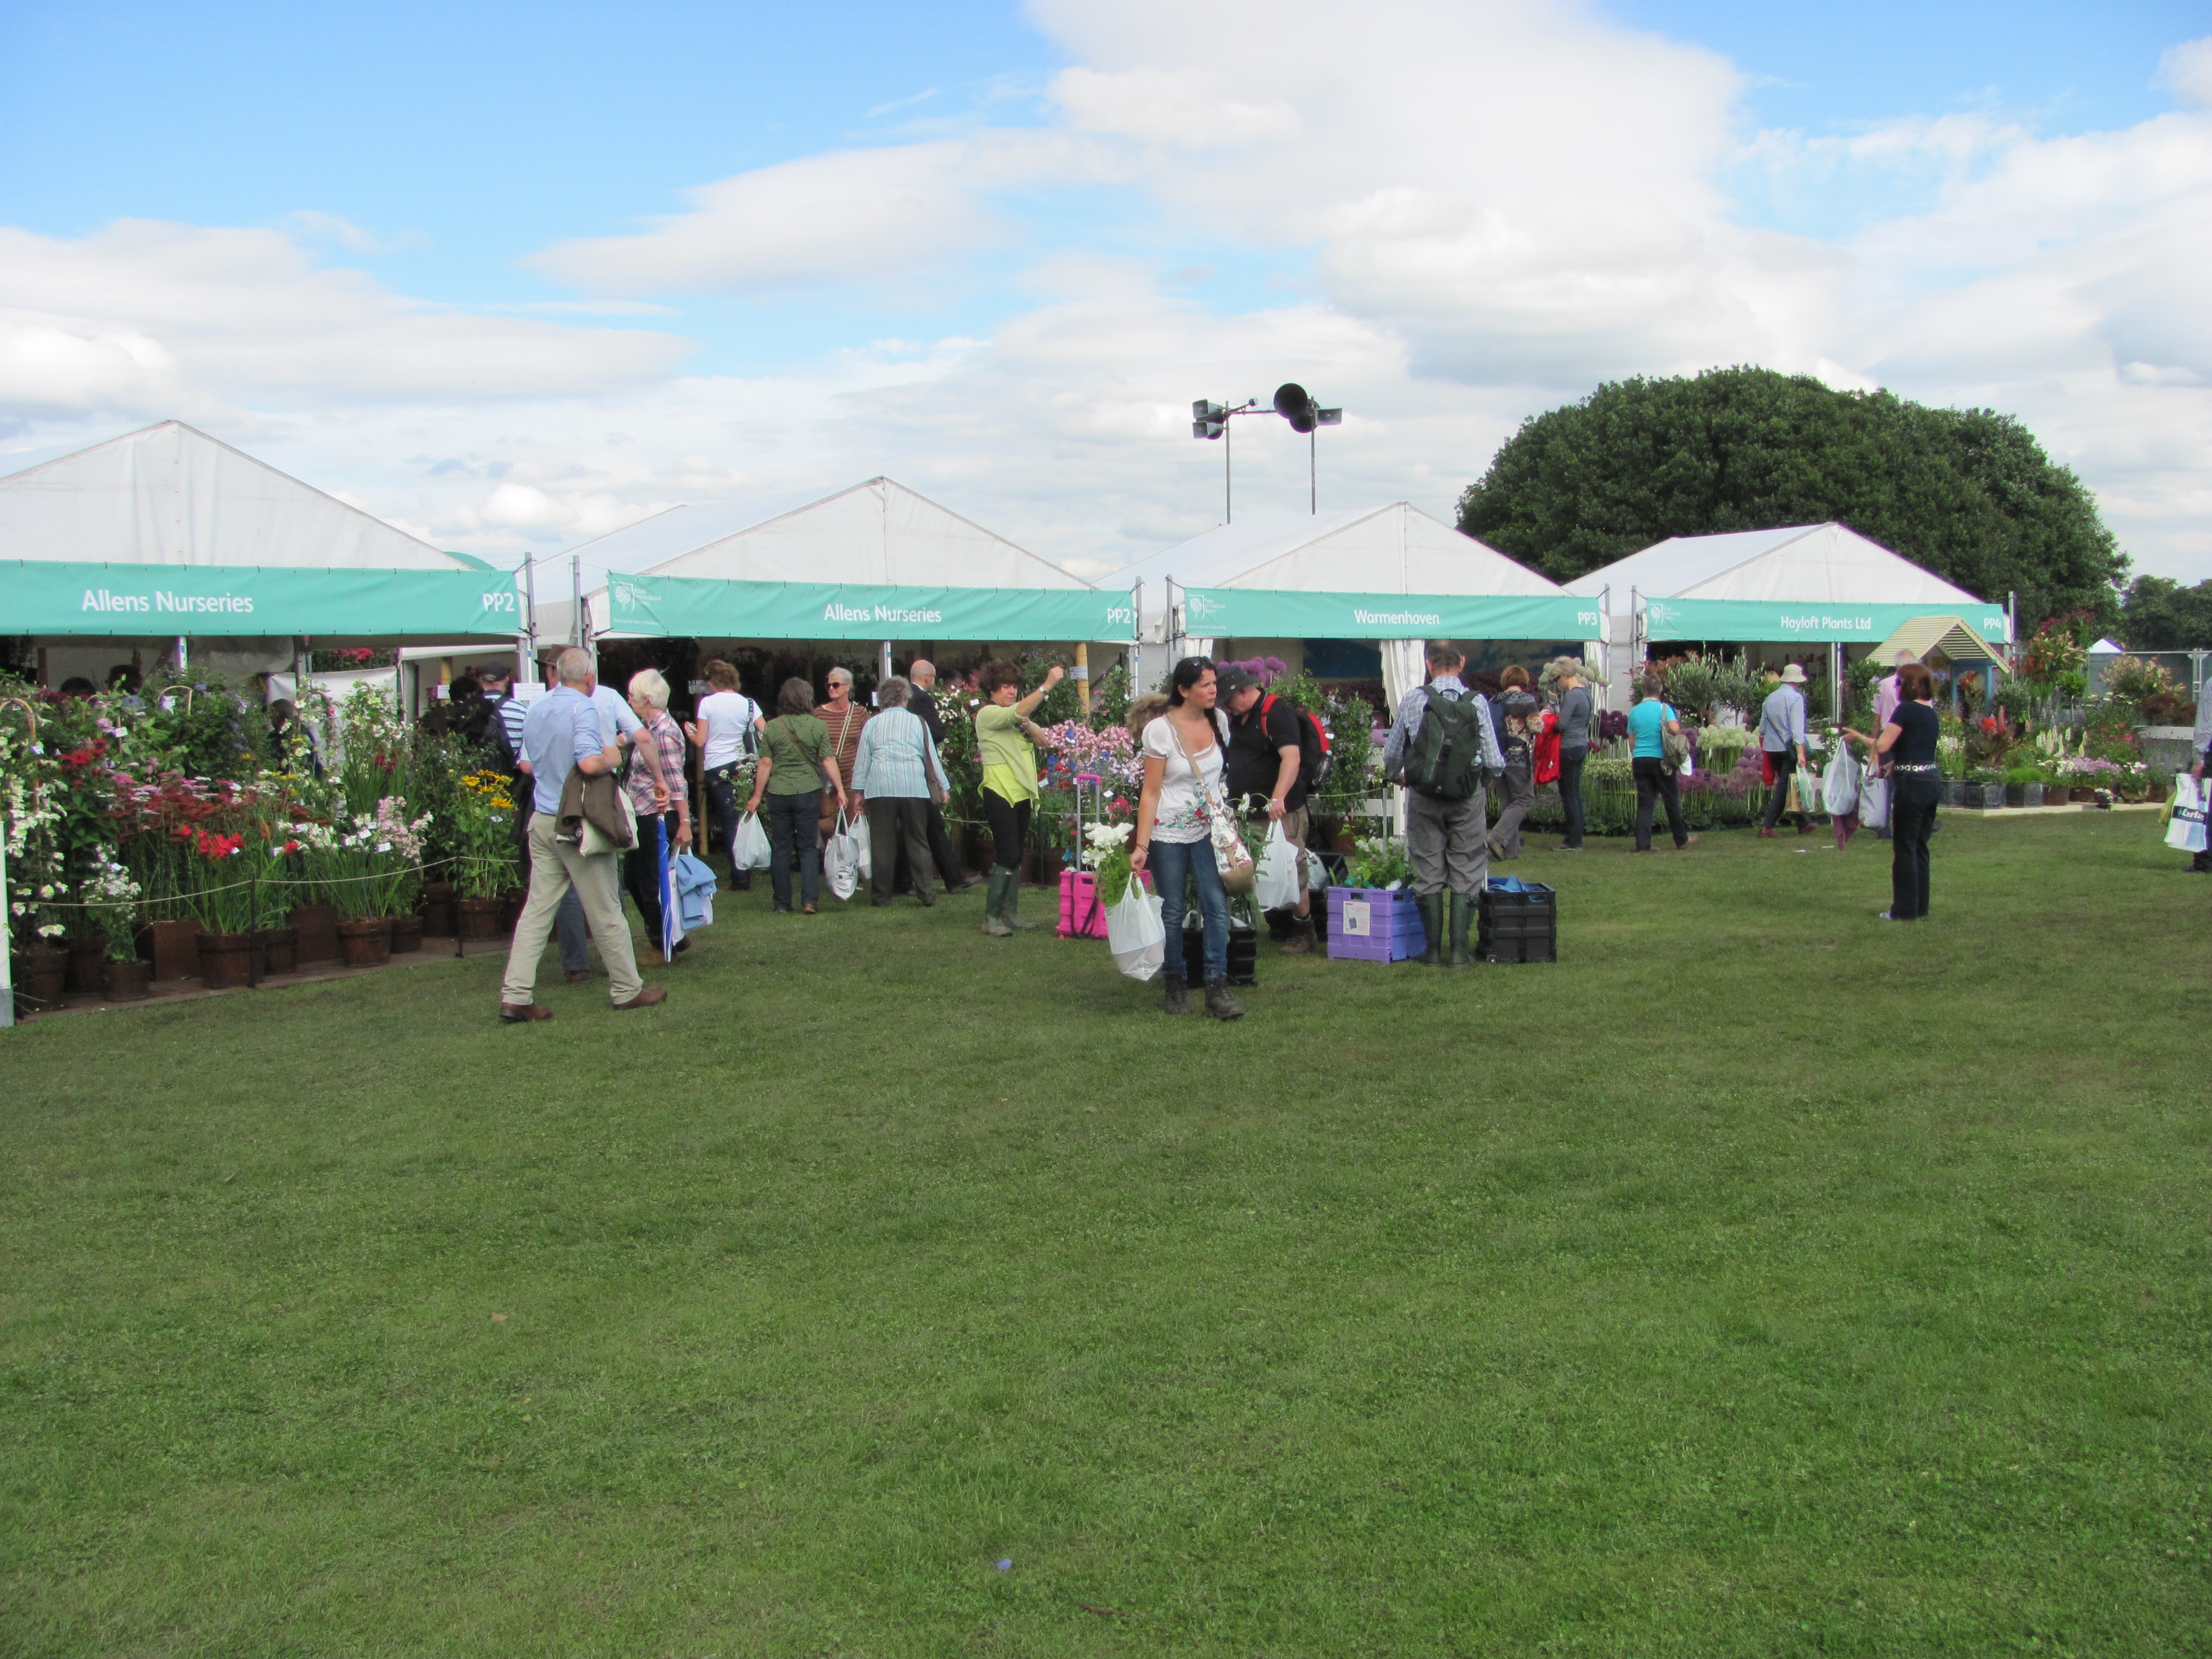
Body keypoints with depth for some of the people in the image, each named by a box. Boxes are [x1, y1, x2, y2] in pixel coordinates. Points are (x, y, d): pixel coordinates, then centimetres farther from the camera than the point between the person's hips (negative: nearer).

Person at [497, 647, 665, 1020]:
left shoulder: (537, 708, 11)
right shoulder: (583, 709, -14)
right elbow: (590, 763, -26)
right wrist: (612, 758, -7)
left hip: (542, 821, 7)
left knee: (537, 909, 6)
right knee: (605, 912, 4)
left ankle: (516, 996, 1)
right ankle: (627, 989, 15)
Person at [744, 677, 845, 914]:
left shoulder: (771, 727, -2)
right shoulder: (817, 726, -4)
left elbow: (765, 764, -1)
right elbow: (828, 761, -6)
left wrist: (757, 796, 6)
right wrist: (840, 790, 2)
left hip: (778, 794, 1)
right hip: (808, 792, -1)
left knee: (780, 849, 8)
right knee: (808, 848, 7)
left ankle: (782, 904, 10)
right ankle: (810, 900, -3)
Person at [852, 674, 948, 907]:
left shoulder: (872, 723, 7)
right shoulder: (917, 722, 5)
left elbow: (862, 759, 9)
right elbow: (931, 757, 9)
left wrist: (858, 790, 15)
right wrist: (943, 787, 16)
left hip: (880, 789, 0)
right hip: (914, 789, 0)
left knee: (882, 843, 4)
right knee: (918, 841, 6)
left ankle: (880, 895, 6)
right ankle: (925, 894, 3)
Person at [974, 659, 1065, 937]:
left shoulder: (1016, 720, 18)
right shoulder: (987, 714, -7)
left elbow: (1044, 740, 8)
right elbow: (1019, 711, -25)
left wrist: (1027, 725, -12)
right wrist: (1048, 684, -30)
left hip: (1022, 794, 8)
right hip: (1000, 792, -8)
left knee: (1016, 856, 10)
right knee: (1007, 856, -11)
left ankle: (1011, 914, 15)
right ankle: (992, 917, -6)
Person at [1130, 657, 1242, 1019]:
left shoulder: (1218, 722, 4)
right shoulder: (1161, 729, -10)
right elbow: (1150, 792, -11)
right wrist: (1141, 846, -15)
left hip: (1209, 830, 3)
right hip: (1169, 833, -3)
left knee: (1217, 906, -10)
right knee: (1172, 913, 4)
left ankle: (1217, 987, -7)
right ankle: (1175, 986, 18)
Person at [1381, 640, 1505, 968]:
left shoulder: (1412, 700, -4)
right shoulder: (1477, 702, -7)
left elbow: (1391, 754, 3)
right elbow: (1494, 762, -6)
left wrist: (1394, 777, 26)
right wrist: (1485, 773, 18)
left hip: (1423, 796, 1)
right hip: (1468, 797, -1)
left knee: (1429, 873, 9)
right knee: (1466, 874, 7)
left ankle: (1433, 949, 13)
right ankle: (1460, 950, 5)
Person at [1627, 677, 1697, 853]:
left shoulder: (1634, 712, 7)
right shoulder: (1663, 709, -6)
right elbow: (1675, 728, -22)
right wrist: (1680, 728, 1)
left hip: (1639, 760, 4)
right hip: (1659, 759, -4)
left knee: (1644, 803, 4)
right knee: (1671, 799, 9)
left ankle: (1643, 844, -2)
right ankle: (1681, 840, 20)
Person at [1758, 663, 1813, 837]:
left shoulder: (1770, 698, 11)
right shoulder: (1796, 698, -9)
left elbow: (1762, 727, 15)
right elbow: (1797, 727, -16)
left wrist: (1764, 747, 24)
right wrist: (1800, 752, -19)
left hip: (1771, 748, 7)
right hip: (1789, 748, -7)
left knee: (1783, 785, 14)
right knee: (1783, 787, -2)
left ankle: (1804, 824, 23)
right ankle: (1768, 826, -6)